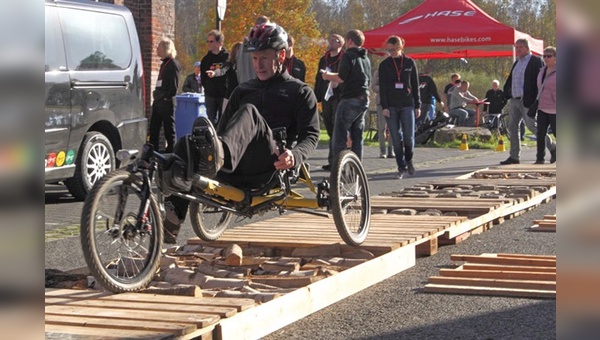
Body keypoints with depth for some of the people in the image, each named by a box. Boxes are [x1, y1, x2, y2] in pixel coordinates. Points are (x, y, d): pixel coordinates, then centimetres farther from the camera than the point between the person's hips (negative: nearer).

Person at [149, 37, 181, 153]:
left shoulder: (173, 64, -11)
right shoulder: (164, 63, 17)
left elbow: (174, 86, -15)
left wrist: (165, 98, -15)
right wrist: (156, 95, 13)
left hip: (166, 103, -9)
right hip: (158, 102, 9)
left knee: (169, 131, -1)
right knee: (153, 130, 11)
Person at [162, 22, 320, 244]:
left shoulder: (301, 92, 16)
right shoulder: (242, 91, 30)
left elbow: (310, 135, 3)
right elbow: (224, 129, 27)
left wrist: (294, 156, -19)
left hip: (272, 169, -5)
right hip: (235, 171, 5)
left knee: (248, 112, -30)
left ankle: (220, 155, -66)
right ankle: (172, 220, -36)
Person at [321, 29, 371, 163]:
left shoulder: (348, 55, -8)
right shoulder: (366, 59, 17)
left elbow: (341, 78, -17)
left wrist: (328, 76, 3)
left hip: (349, 99, -8)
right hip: (364, 100, 8)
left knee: (339, 137, -7)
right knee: (357, 137, 11)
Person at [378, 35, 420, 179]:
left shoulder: (410, 63, 6)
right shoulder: (384, 65, 5)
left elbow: (415, 85, 8)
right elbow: (382, 87, 2)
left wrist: (418, 105, 5)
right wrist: (384, 106, -7)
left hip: (407, 105, 0)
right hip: (391, 106, 0)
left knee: (409, 136, -5)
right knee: (396, 138, 0)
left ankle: (409, 160, 21)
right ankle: (401, 167, 7)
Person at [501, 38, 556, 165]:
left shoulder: (536, 61, -7)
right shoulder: (517, 62, 17)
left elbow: (539, 81, -13)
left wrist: (536, 101, -18)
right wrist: (506, 96, 10)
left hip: (527, 101, -8)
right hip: (514, 100, 8)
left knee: (532, 126, -5)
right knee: (512, 127, 5)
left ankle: (552, 147, 12)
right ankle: (514, 157, 10)